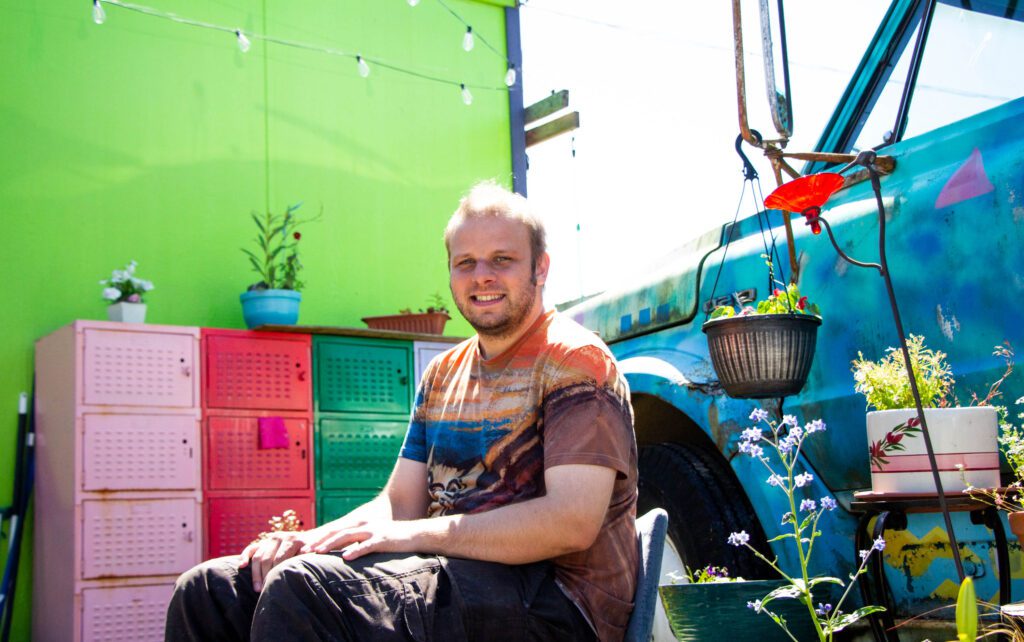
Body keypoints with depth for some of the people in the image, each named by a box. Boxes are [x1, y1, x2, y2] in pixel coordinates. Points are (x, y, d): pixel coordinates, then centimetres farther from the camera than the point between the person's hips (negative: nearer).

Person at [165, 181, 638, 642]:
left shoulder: (575, 361, -5)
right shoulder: (442, 374, 19)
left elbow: (573, 522, -18)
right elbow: (400, 504, 16)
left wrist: (413, 534, -17)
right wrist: (312, 539, -6)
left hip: (554, 597, -7)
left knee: (303, 588, -31)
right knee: (209, 590, -5)